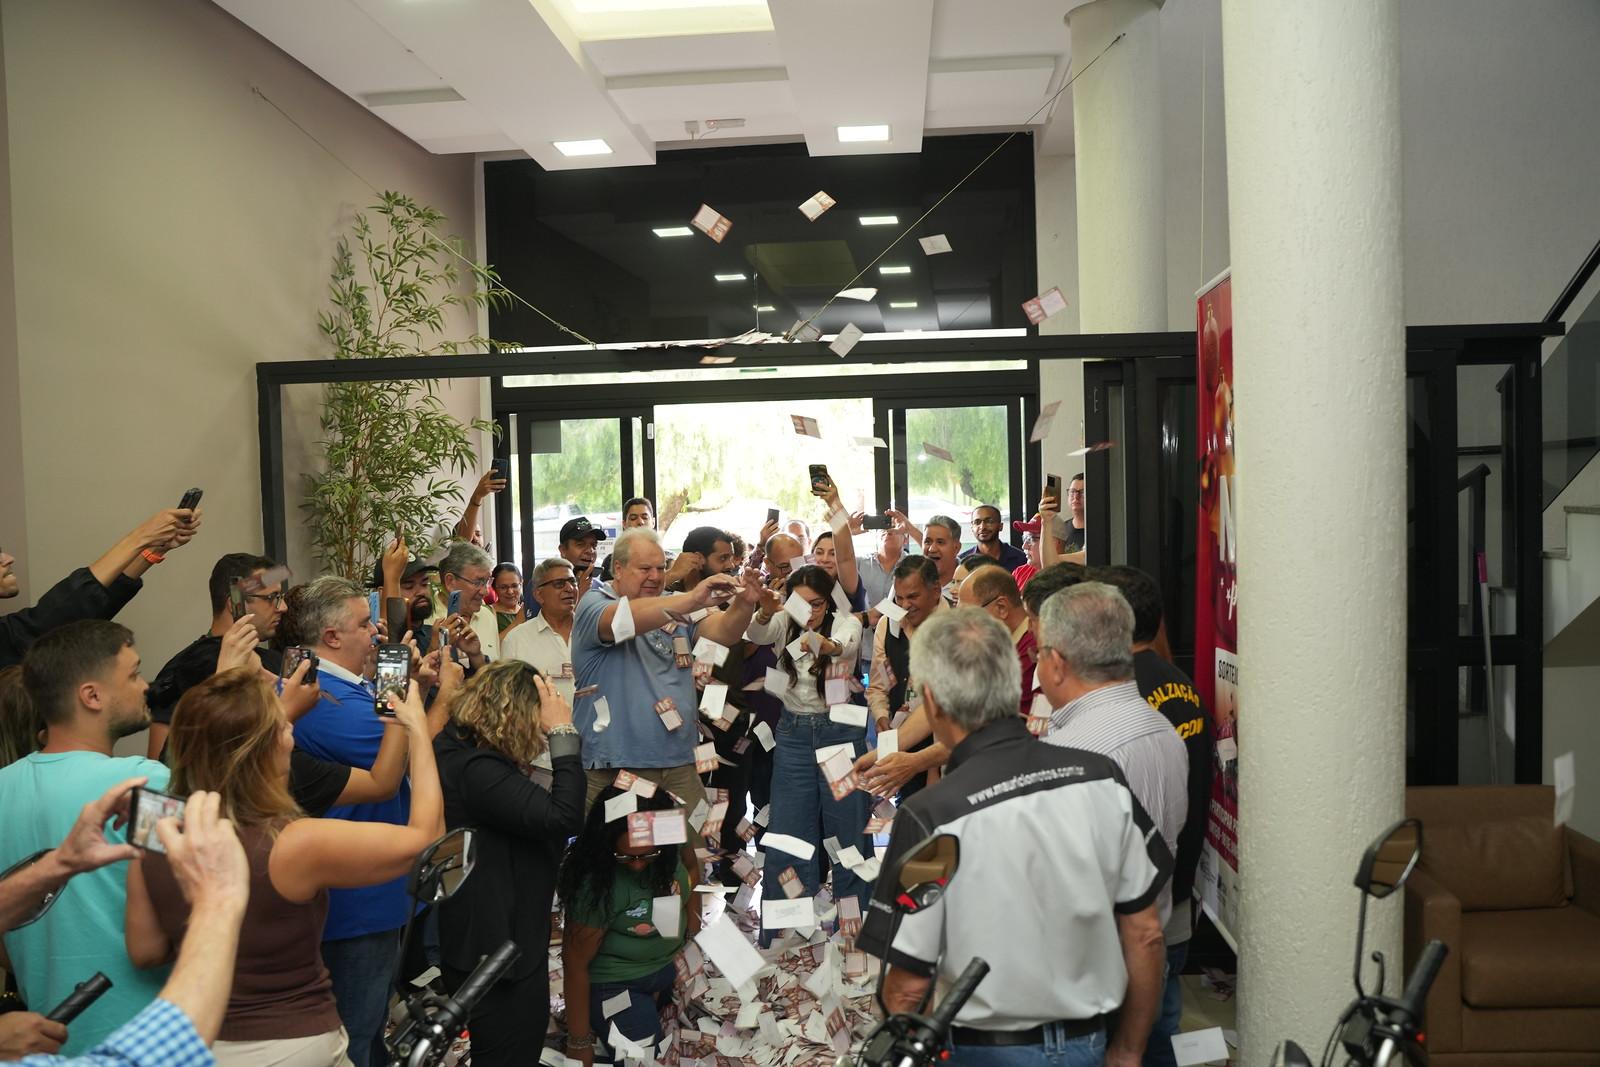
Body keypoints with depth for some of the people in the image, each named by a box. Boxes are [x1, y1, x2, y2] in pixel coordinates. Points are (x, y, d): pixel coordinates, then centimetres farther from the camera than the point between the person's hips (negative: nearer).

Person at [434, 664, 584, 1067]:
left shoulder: (464, 753, 6)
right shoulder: (477, 769, -26)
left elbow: (534, 815, 11)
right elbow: (563, 817, -32)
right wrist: (564, 733, -26)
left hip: (497, 938, 11)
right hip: (496, 947, -11)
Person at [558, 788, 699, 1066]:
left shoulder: (671, 852, -16)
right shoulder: (596, 884, -31)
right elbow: (575, 965, -21)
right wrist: (579, 1043, -13)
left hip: (671, 968, 6)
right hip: (615, 985, -6)